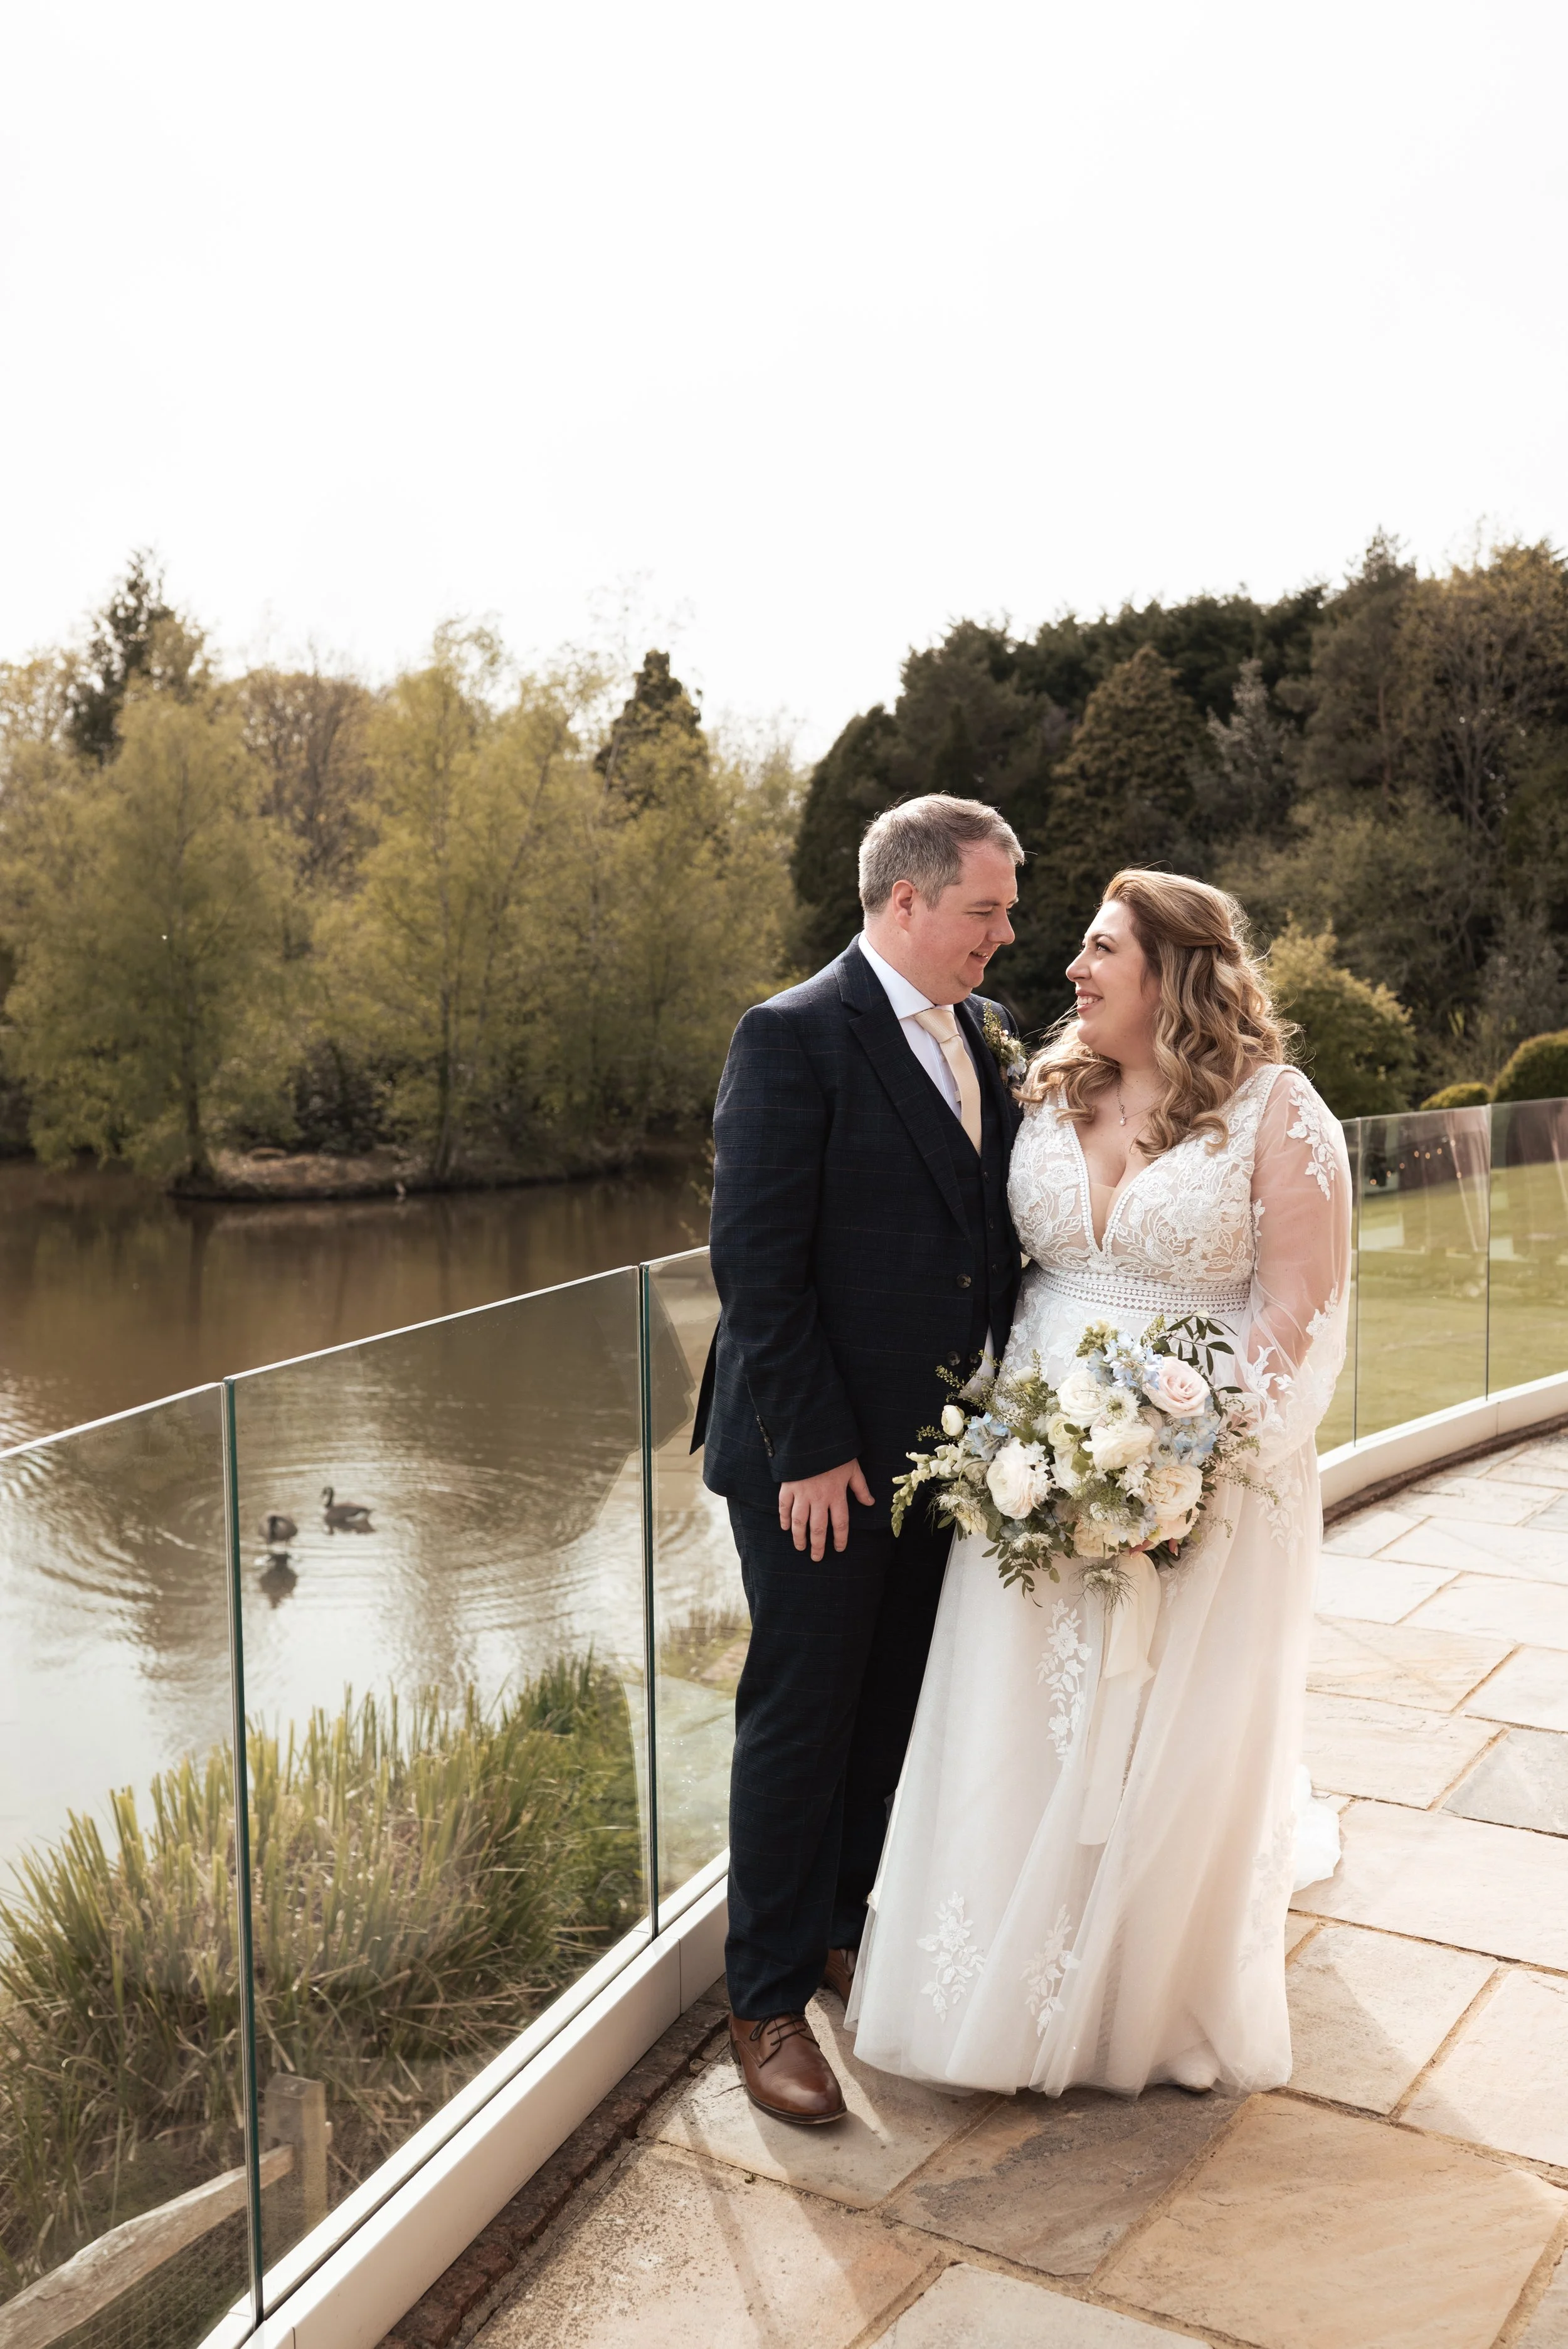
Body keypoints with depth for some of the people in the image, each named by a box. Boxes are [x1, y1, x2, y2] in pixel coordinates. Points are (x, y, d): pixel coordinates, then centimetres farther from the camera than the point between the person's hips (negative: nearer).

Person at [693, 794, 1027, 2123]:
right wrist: (810, 1451, -17)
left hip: (940, 1446, 7)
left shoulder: (986, 1038, 9)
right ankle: (770, 2000, 22)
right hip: (818, 1458, -7)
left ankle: (844, 1924, 40)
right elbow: (755, 1262, -17)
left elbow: (1003, 1230, 12)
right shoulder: (794, 1039, -14)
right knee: (801, 1719, 5)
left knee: (893, 1709, 19)